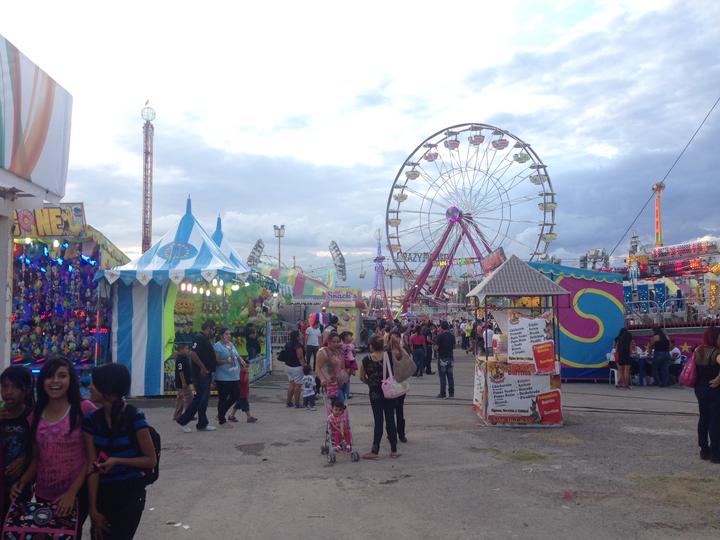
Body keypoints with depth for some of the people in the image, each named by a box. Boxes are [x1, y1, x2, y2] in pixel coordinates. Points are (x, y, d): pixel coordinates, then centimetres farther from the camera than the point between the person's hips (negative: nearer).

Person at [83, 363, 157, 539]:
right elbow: (93, 466, -5)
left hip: (130, 492, -4)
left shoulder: (134, 418, -15)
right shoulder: (91, 420, -4)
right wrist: (93, 508, -6)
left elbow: (151, 460, -9)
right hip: (103, 492, 4)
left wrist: (117, 461, -19)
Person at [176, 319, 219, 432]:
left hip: (206, 374, 10)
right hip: (201, 374, -10)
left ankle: (203, 424, 17)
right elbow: (192, 353, -26)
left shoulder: (206, 339, 17)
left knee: (203, 398, 11)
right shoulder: (199, 338, -14)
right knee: (200, 398, -7)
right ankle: (183, 420, 2)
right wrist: (202, 367, -21)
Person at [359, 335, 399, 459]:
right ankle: (394, 450, 14)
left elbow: (362, 377, 0)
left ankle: (375, 451, 5)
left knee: (378, 420, 4)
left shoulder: (366, 360, -8)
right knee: (390, 419, 9)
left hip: (375, 393, -1)